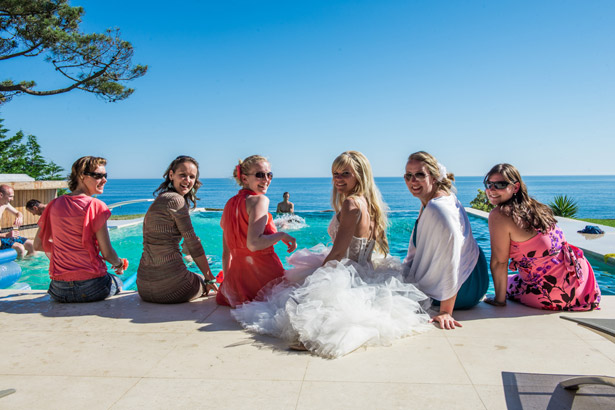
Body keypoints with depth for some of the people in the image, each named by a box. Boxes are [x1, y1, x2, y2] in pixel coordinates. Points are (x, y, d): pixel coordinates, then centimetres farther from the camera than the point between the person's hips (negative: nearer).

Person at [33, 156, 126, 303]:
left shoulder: (54, 204, 3)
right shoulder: (95, 206, -14)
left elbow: (38, 245, 11)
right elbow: (107, 253, -14)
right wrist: (119, 264, 7)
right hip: (90, 289, -5)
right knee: (118, 283, 29)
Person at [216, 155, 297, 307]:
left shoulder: (230, 203, 12)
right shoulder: (260, 200, -11)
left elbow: (226, 252, 16)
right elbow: (253, 244, -24)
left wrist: (227, 283, 26)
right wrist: (282, 235, -10)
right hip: (264, 274, -8)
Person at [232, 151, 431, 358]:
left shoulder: (351, 203, -18)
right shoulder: (371, 204, 10)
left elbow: (338, 252, -19)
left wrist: (316, 277, -6)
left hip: (346, 278, -9)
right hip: (364, 273, 9)